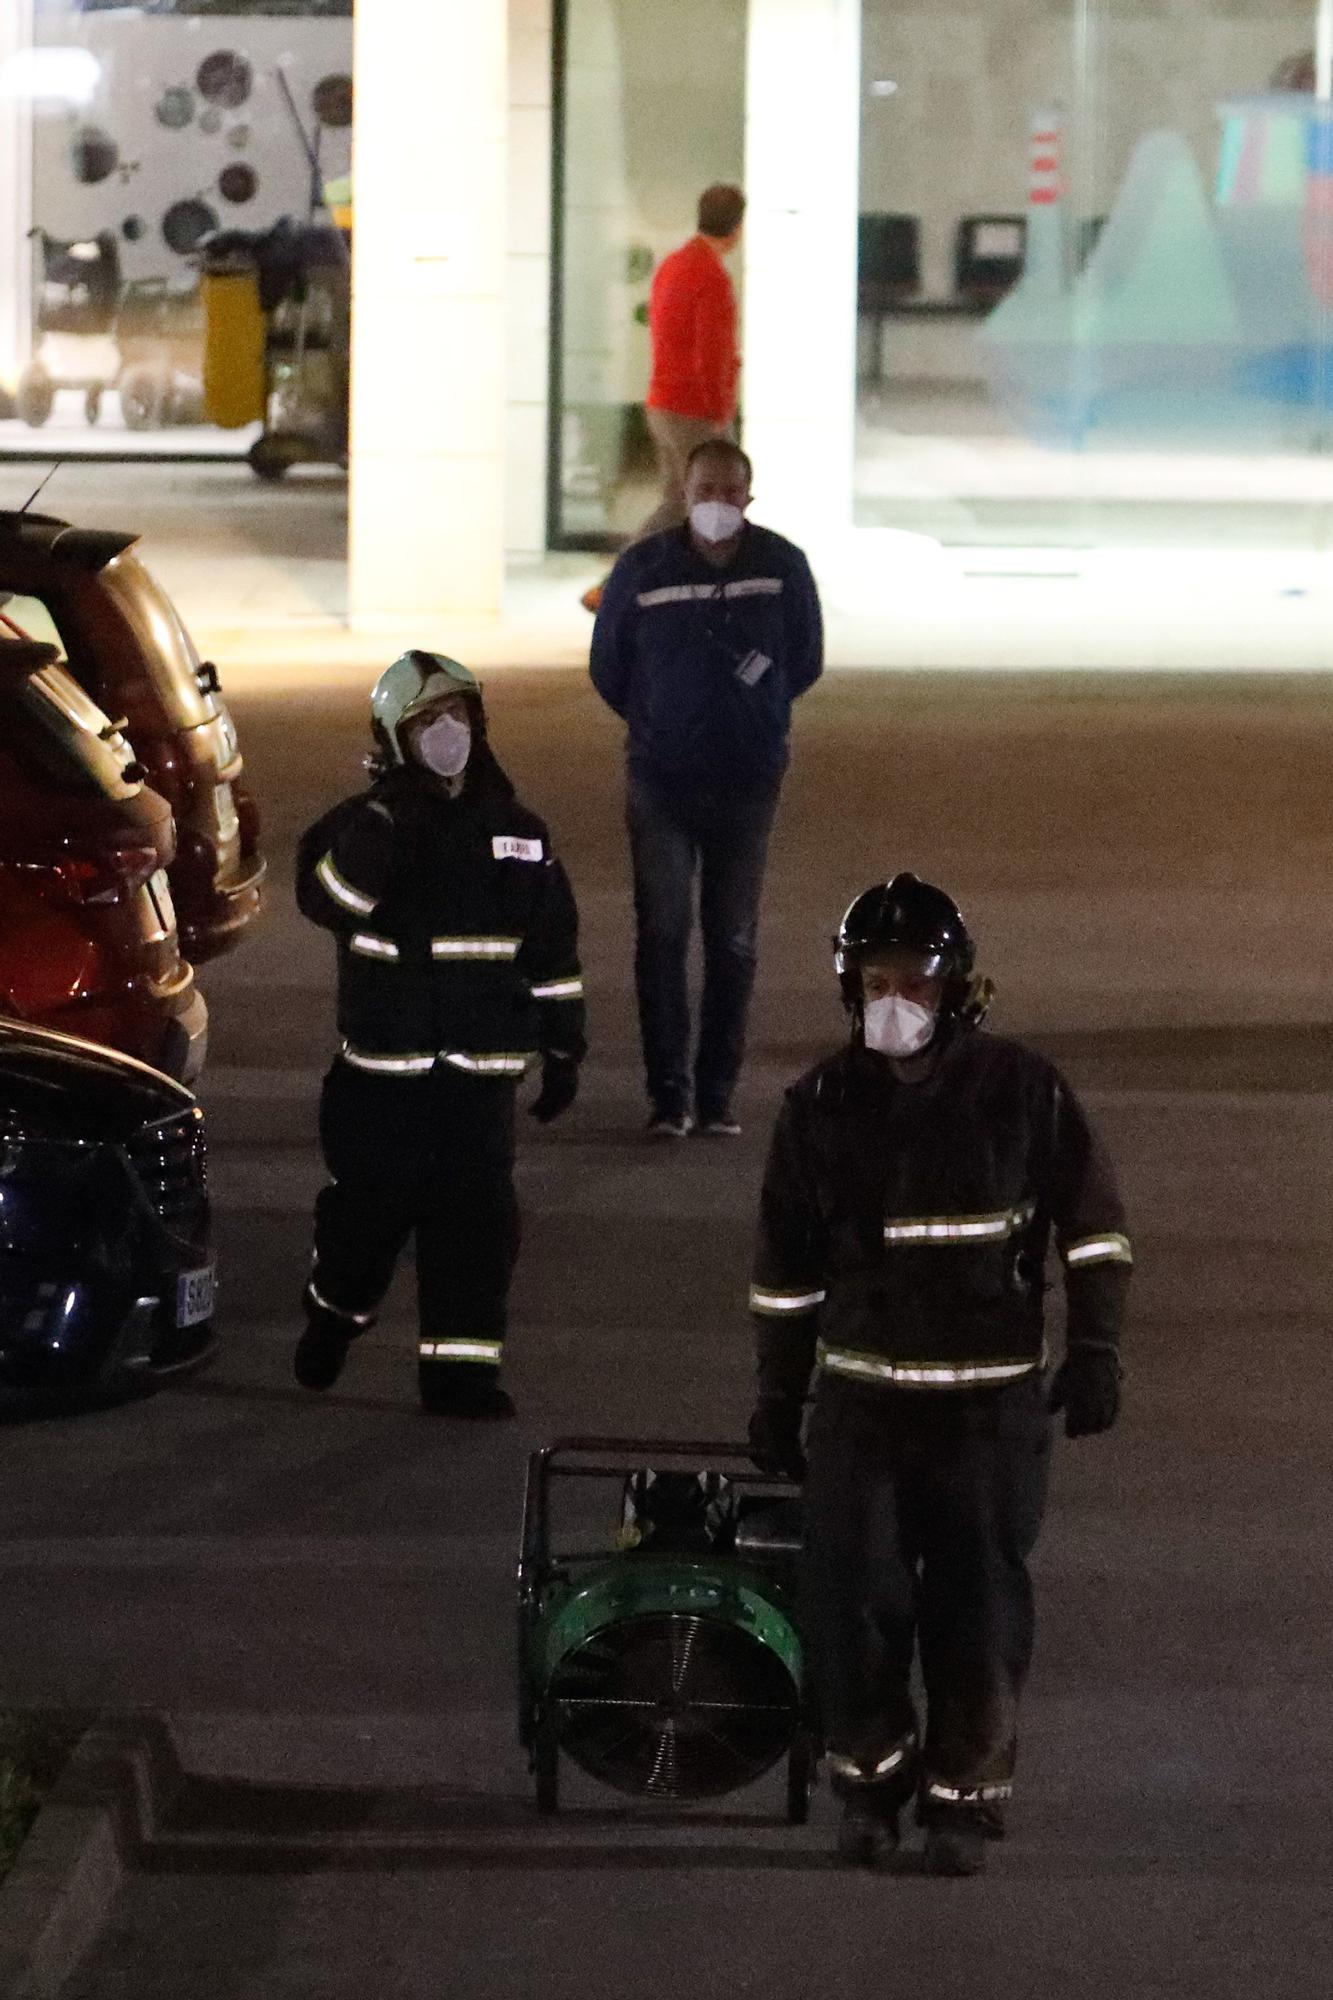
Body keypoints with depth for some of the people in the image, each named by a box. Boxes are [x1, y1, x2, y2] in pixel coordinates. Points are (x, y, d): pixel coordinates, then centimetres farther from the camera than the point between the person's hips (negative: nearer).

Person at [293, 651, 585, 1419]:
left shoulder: (518, 835, 8)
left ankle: (462, 1363, 3)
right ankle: (335, 1316, 30)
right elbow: (329, 895, -24)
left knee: (477, 1214, -3)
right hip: (385, 1068, -2)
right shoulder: (367, 824, -2)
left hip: (482, 1070, 2)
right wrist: (385, 827, -31)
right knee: (372, 1205, 4)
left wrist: (564, 1053, 10)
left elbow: (553, 953, 12)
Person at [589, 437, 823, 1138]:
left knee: (733, 942, 4)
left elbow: (805, 662, 11)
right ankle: (668, 1093, -3)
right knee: (662, 935, -8)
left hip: (748, 782, 1)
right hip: (661, 782, -1)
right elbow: (608, 669, 8)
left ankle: (717, 1092, 11)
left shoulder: (783, 566, -4)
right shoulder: (643, 568, -6)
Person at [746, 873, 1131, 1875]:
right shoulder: (823, 1105, 2)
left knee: (980, 1605, -1)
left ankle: (967, 1792, 14)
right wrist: (778, 1398, 12)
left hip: (992, 1404, -2)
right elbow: (787, 1263, 10)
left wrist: (1096, 1349, -6)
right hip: (862, 1397, 2)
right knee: (855, 1598, -2)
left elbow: (1093, 1224, 1)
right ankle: (874, 1772, 19)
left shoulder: (1022, 1090, -5)